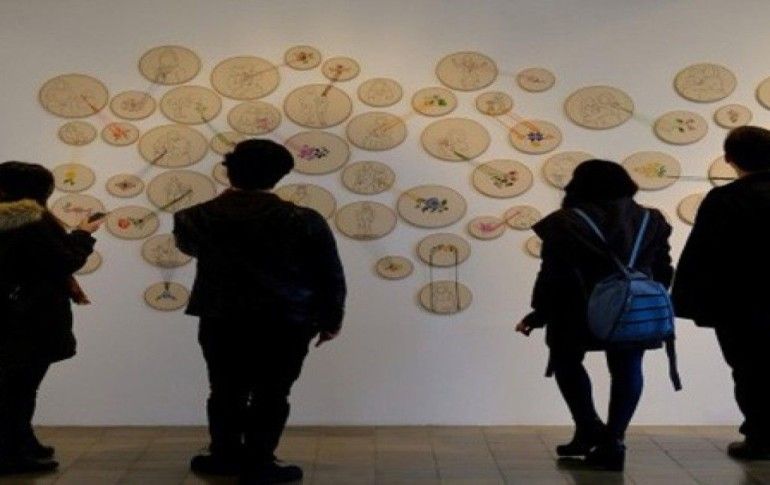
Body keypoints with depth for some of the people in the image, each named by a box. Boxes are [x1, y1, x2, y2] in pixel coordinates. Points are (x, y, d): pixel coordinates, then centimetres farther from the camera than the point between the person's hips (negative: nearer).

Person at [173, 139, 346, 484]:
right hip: (285, 323, -2)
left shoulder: (198, 218, -4)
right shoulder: (304, 221, -10)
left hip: (220, 322, 3)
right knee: (271, 395, 8)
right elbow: (331, 277, -4)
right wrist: (330, 319, 10)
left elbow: (187, 244, 21)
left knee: (227, 391, 17)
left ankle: (225, 457, 29)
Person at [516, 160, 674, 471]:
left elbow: (553, 275, -7)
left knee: (567, 364, 19)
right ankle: (612, 441, 9)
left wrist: (538, 315, 1)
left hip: (578, 313, -2)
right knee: (627, 371, 14)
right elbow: (662, 271, 11)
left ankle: (589, 429, 14)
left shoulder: (565, 223, -6)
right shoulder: (650, 221, 7)